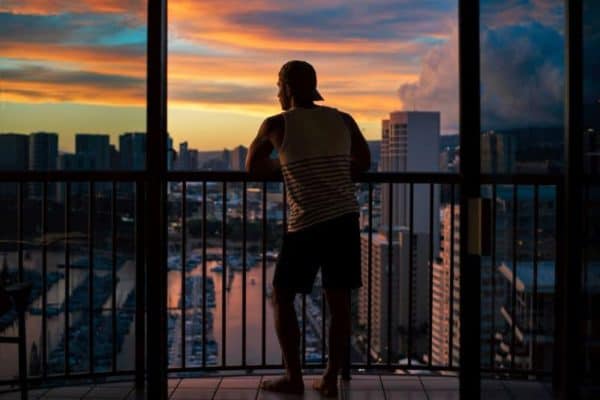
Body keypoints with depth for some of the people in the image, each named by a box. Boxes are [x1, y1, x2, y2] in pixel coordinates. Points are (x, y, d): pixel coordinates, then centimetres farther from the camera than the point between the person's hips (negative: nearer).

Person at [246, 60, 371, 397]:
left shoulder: (276, 125, 0)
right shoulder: (343, 120, 10)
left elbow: (253, 168, 13)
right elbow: (364, 162, 22)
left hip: (307, 224, -4)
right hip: (346, 218, 4)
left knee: (282, 297, 11)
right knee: (339, 302, 8)